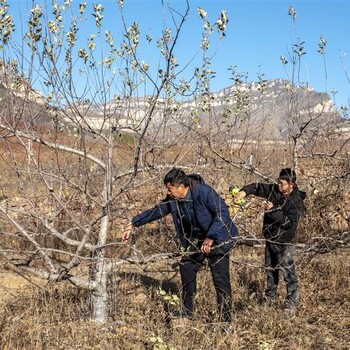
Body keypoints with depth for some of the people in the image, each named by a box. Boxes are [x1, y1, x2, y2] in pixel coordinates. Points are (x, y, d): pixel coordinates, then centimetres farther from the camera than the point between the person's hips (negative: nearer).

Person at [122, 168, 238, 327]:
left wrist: (210, 238, -31)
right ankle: (188, 313, 19)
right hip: (197, 239, 8)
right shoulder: (173, 200, -5)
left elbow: (222, 212, -28)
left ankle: (225, 320, -3)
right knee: (187, 268, 7)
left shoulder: (204, 192, -26)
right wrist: (133, 224, 7)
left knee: (220, 278, -11)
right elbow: (156, 211, 7)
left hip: (217, 239, -7)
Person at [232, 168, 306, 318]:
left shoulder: (296, 202, -18)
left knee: (288, 273, -8)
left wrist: (273, 211, -26)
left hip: (284, 243, -7)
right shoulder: (273, 190, -1)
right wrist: (244, 191, -15)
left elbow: (291, 223, -25)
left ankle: (291, 305, -1)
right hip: (270, 238, 7)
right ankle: (269, 298, 36)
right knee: (270, 270, 20)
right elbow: (258, 187, 5)